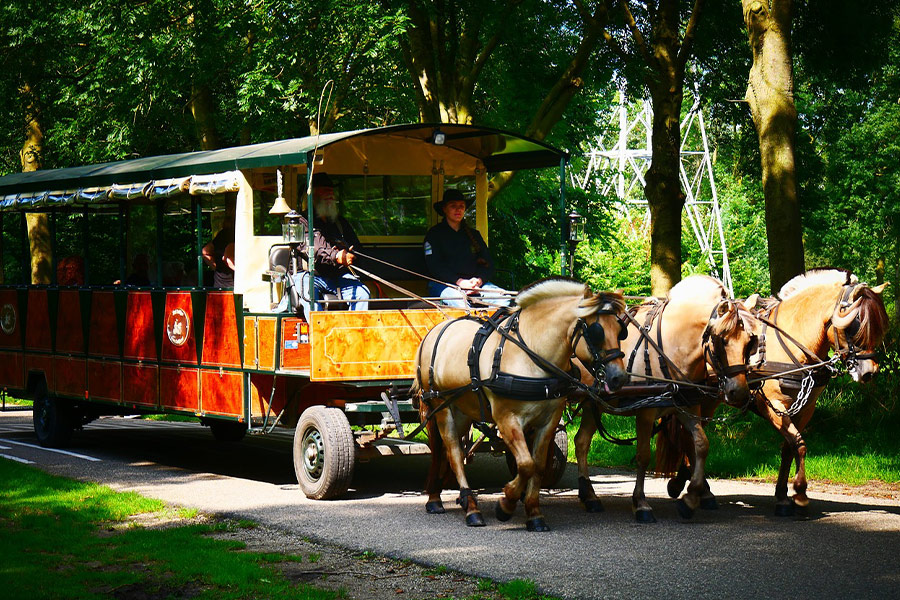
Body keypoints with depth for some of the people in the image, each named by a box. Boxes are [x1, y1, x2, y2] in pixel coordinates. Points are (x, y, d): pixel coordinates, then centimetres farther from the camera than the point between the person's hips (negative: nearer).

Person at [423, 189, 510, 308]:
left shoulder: (474, 234, 23)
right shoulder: (434, 234, 9)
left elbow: (488, 263, 15)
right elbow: (434, 266, -3)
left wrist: (479, 280, -8)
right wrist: (459, 281, -16)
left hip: (476, 283, 4)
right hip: (444, 283, -4)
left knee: (504, 298, -25)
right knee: (460, 302, -39)